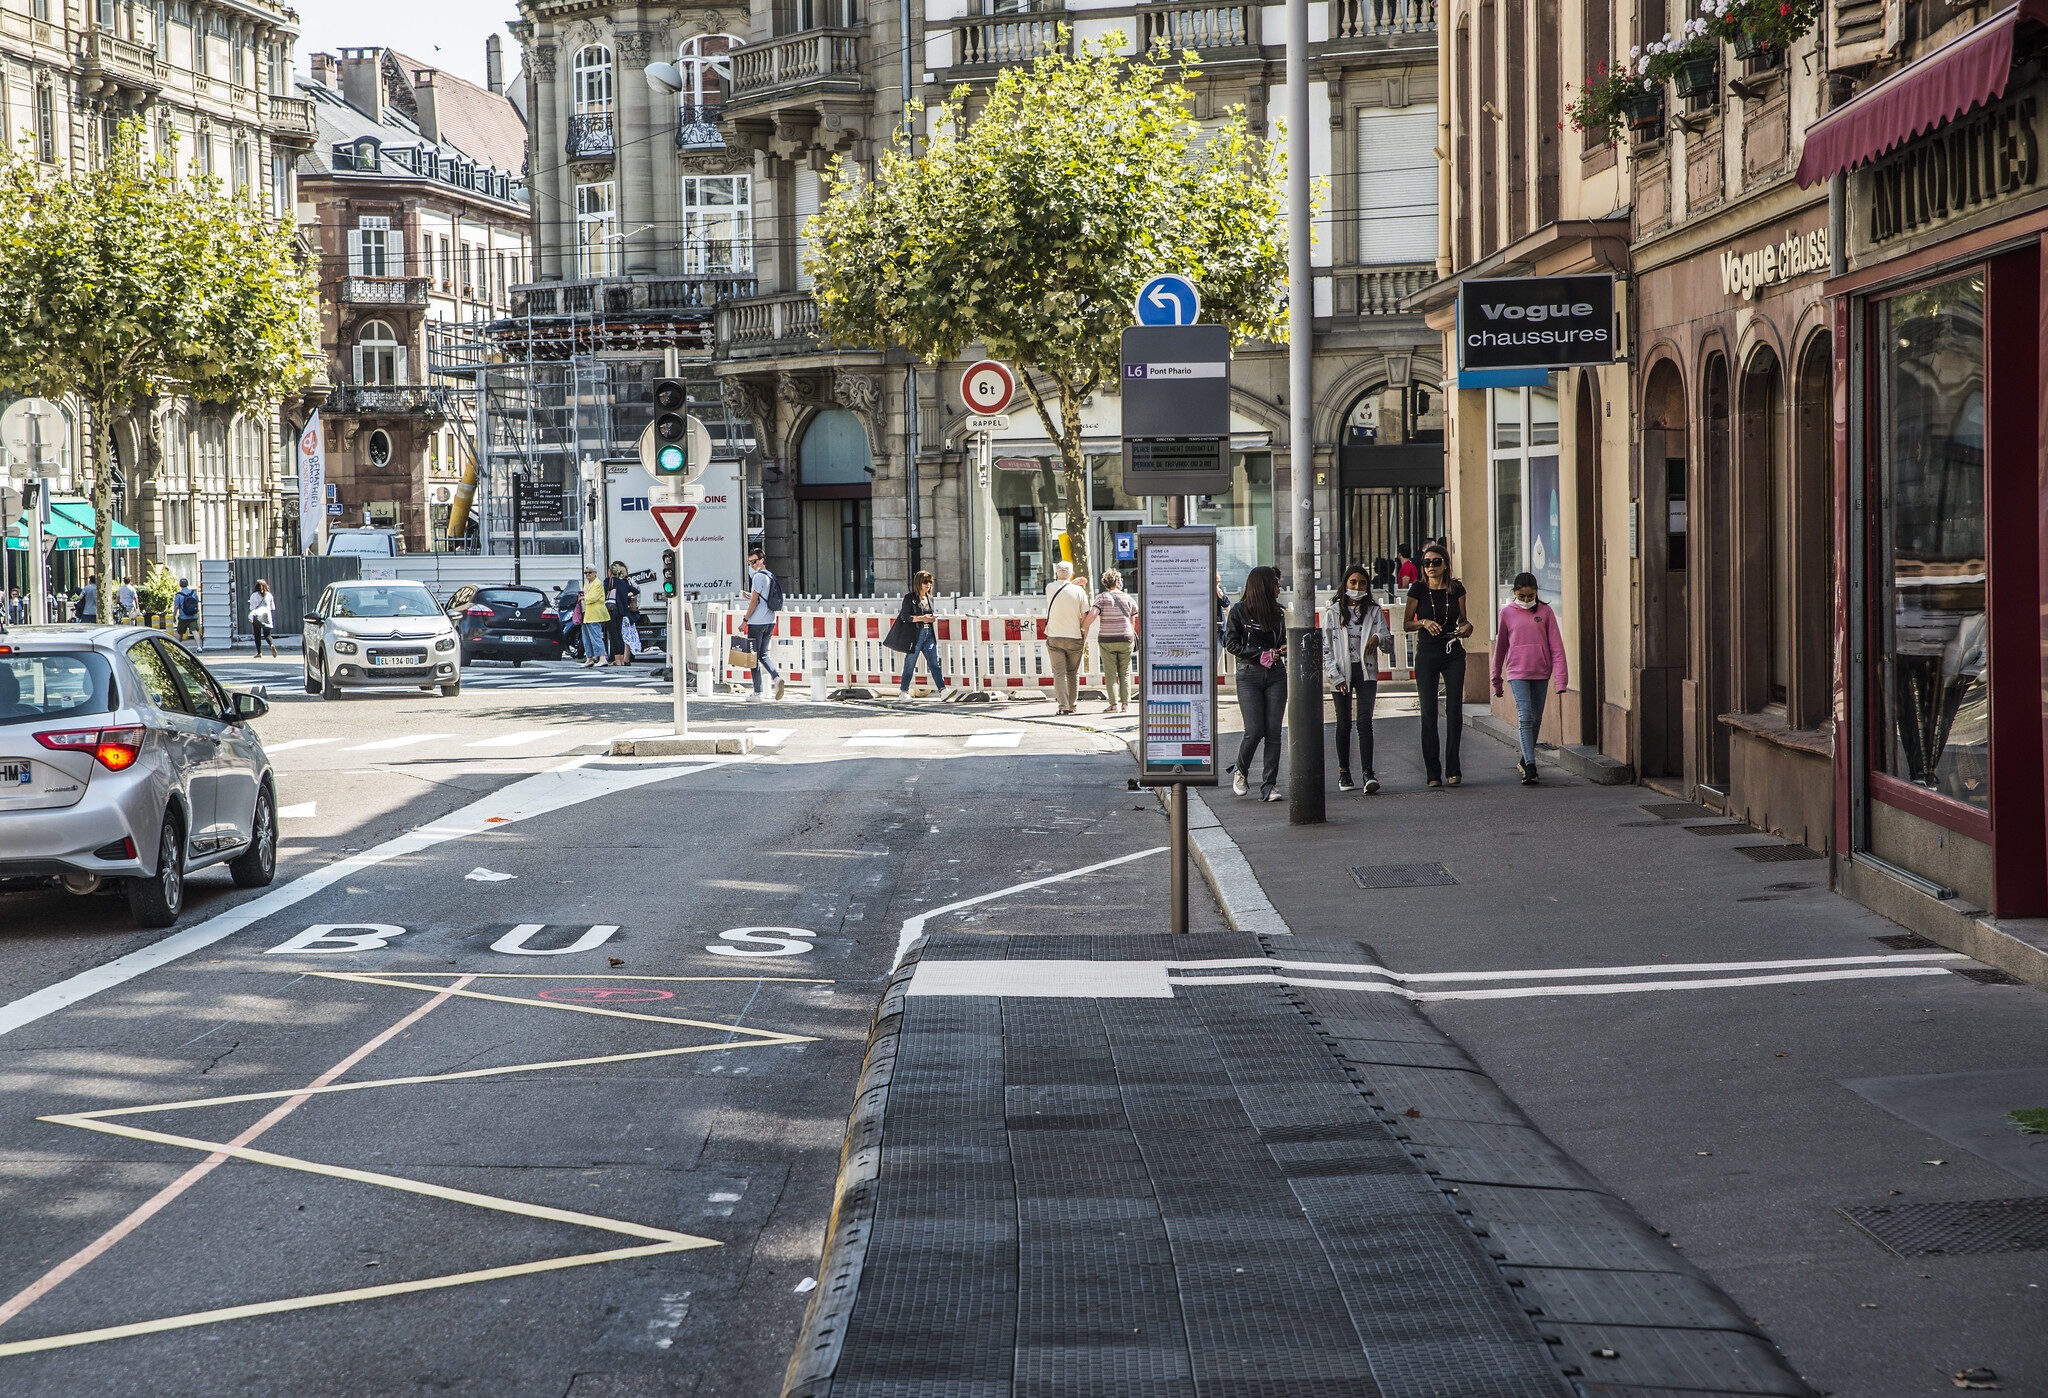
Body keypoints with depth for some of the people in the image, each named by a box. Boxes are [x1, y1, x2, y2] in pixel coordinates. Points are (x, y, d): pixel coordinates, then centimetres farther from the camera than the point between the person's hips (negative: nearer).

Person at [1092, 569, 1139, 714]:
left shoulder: (1102, 597, -4)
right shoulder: (1127, 598, 3)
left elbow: (1093, 615, -17)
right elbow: (1133, 621, 9)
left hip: (1107, 640, -2)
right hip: (1126, 639, 2)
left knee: (1110, 674, 2)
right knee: (1124, 673, 9)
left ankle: (1114, 705, -5)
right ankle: (1125, 704, 4)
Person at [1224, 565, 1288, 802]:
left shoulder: (1277, 612, 14)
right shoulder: (1239, 611, -1)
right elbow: (1231, 644, -5)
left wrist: (1283, 650, 1)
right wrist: (1261, 655, -12)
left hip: (1275, 675, 4)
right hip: (1249, 675, -4)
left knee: (1273, 733, -3)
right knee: (1255, 731, -11)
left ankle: (1269, 786, -1)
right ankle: (1241, 772, 16)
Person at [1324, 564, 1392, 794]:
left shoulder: (1374, 611, 7)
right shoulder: (1333, 614, 4)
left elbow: (1389, 647, 3)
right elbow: (1325, 649, 1)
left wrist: (1378, 638, -19)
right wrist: (1336, 676, -9)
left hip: (1366, 672, 0)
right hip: (1342, 673, 0)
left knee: (1365, 721, -13)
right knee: (1344, 724, 8)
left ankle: (1368, 773, -21)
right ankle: (1344, 773, 18)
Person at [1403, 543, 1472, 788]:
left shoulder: (1456, 589, 3)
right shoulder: (1418, 590, -1)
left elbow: (1462, 619, 14)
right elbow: (1406, 624, 2)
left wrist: (1466, 627, -8)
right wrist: (1424, 622, -16)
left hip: (1453, 654, 1)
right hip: (1427, 655, -1)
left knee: (1454, 710, -4)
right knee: (1429, 713, -2)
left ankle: (1452, 769, 4)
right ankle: (1432, 772, 2)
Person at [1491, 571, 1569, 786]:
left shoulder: (1545, 612, 0)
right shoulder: (1507, 613, 1)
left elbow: (1556, 647, -1)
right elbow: (1500, 647, 11)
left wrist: (1561, 680, -8)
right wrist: (1497, 680, 16)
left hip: (1541, 672, 2)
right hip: (1517, 673, -2)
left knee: (1536, 719, 11)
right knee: (1525, 717, -14)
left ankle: (1525, 760, 29)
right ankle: (1530, 767, -19)